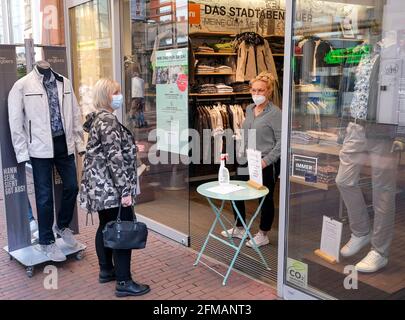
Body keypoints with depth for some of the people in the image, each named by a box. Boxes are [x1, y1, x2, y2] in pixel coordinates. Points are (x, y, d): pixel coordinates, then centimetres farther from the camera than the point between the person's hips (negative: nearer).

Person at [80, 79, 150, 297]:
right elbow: (115, 158, -23)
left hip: (100, 186, 10)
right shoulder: (108, 120, -18)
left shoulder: (98, 118, 14)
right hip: (110, 187, -10)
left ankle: (106, 270, 30)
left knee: (106, 226, 17)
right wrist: (125, 190, -23)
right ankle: (124, 282, 2)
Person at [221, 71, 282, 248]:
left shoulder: (275, 113, -13)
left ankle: (263, 235, 25)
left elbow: (281, 142, -16)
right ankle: (239, 228, 32)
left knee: (266, 198, 8)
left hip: (267, 164, -7)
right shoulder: (249, 109, 8)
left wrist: (266, 160, -22)